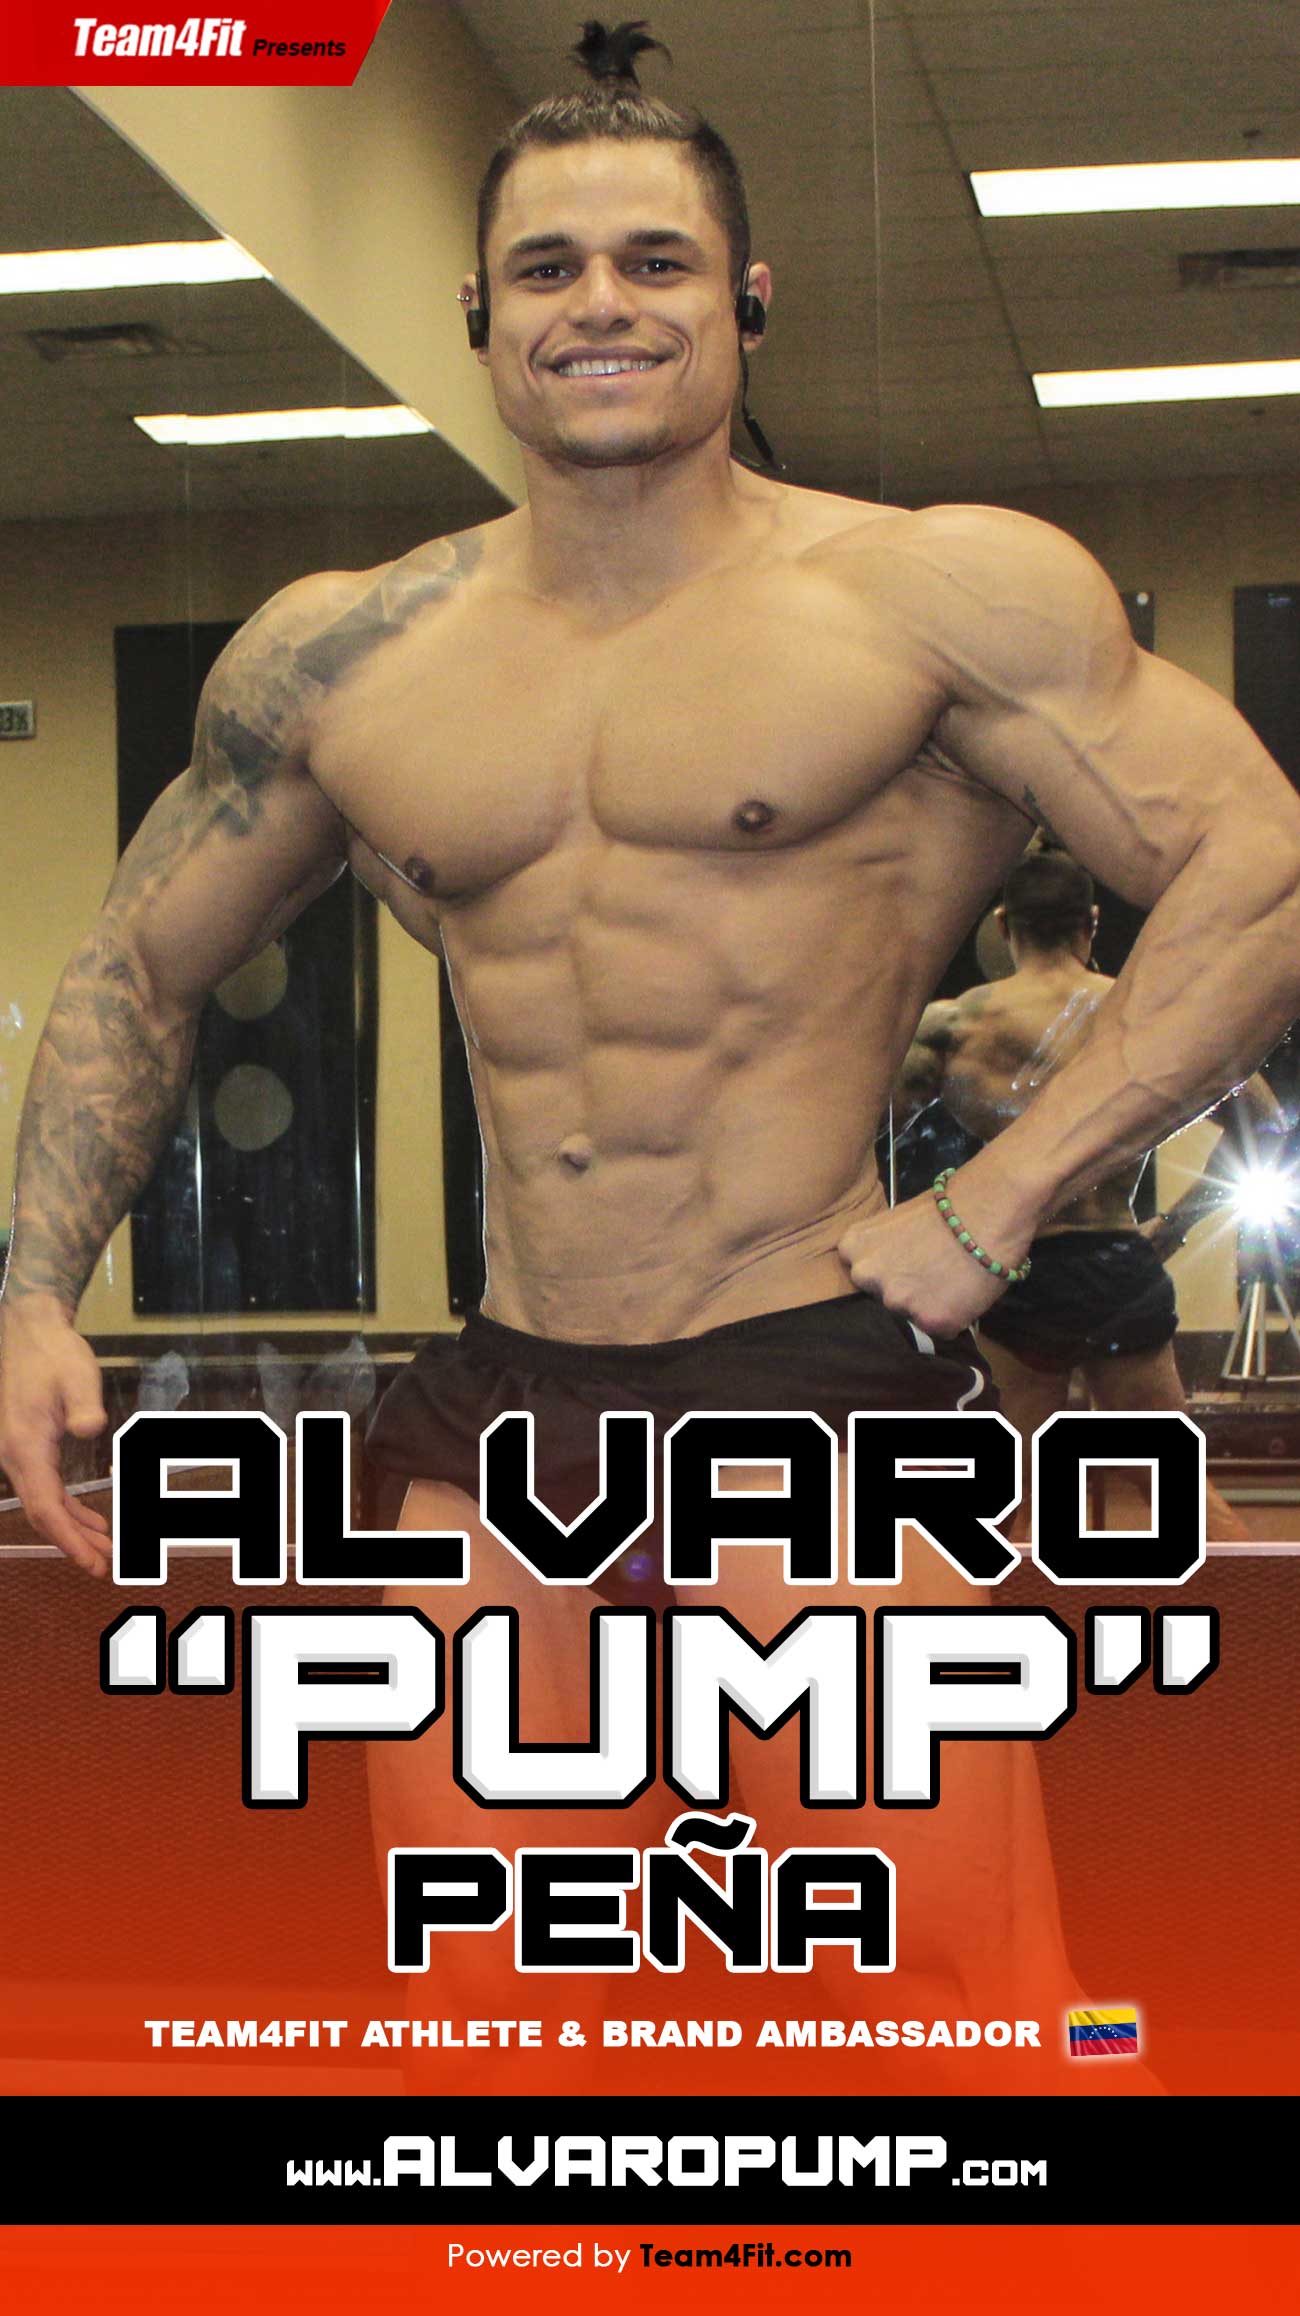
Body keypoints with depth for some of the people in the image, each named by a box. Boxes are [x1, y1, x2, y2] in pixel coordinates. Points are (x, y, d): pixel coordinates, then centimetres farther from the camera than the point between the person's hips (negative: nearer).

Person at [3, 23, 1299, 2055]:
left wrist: (989, 1212, -14)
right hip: (508, 1411, 5)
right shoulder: (337, 660, 9)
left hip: (828, 1381, -4)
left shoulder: (936, 594, -4)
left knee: (950, 1988, -6)